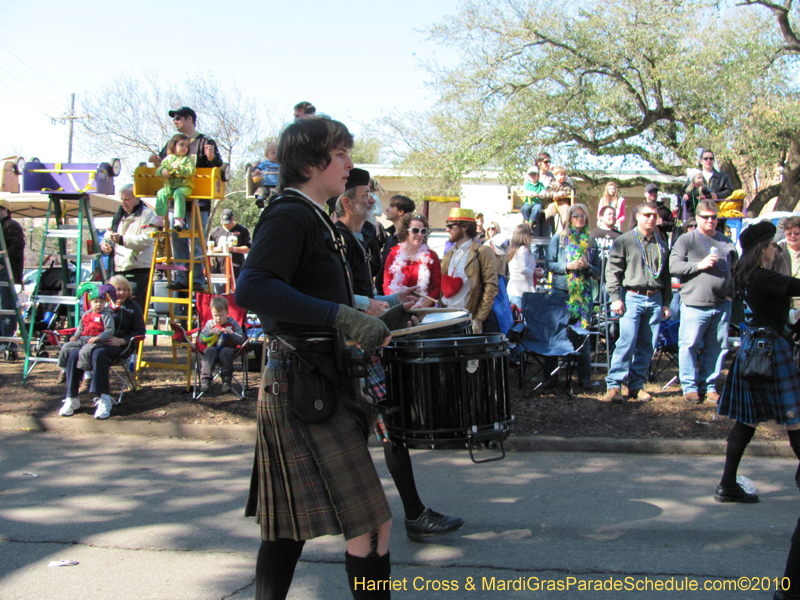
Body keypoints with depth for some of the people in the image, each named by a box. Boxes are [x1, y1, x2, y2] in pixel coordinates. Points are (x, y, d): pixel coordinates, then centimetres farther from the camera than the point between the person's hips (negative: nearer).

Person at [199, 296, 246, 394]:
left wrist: (231, 333, -13)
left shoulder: (233, 323, 9)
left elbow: (242, 340, 1)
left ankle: (226, 381, -33)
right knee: (210, 351, -34)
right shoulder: (210, 323, 15)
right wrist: (210, 332, -10)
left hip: (228, 348, -1)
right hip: (213, 348, 2)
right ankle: (205, 380, -39)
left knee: (225, 352, -37)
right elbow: (201, 339, 7)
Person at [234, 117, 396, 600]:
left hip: (321, 382, 10)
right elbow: (251, 289, -29)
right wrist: (342, 316, -30)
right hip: (304, 387, -10)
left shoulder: (313, 219, 18)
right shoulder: (289, 217, -14)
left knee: (292, 521, 15)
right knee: (371, 524, -8)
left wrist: (368, 314, 17)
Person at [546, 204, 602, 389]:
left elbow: (598, 271, 11)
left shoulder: (591, 242, 13)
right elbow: (549, 264, 2)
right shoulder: (559, 238, 7)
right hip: (561, 291, -2)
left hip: (584, 293, 2)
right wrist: (566, 266, -14)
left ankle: (585, 377, 7)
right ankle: (550, 375, 9)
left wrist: (587, 266, -9)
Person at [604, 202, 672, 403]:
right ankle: (613, 385, -6)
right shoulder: (624, 241, 2)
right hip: (632, 297, -5)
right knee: (627, 342, -12)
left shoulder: (661, 246, 16)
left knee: (647, 346, 4)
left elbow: (666, 276, 22)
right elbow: (612, 270, -2)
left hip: (655, 300, 5)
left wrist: (666, 302, 16)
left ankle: (637, 386, 13)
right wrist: (615, 297, -10)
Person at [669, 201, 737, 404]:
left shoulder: (727, 242, 17)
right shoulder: (686, 240, 2)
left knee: (718, 346, 7)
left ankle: (709, 386, 17)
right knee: (689, 345, -4)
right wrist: (699, 265, -17)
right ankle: (690, 386, 6)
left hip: (722, 305, 5)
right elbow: (674, 266, -7)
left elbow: (734, 270, 25)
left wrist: (730, 294, 13)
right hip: (695, 304, -4)